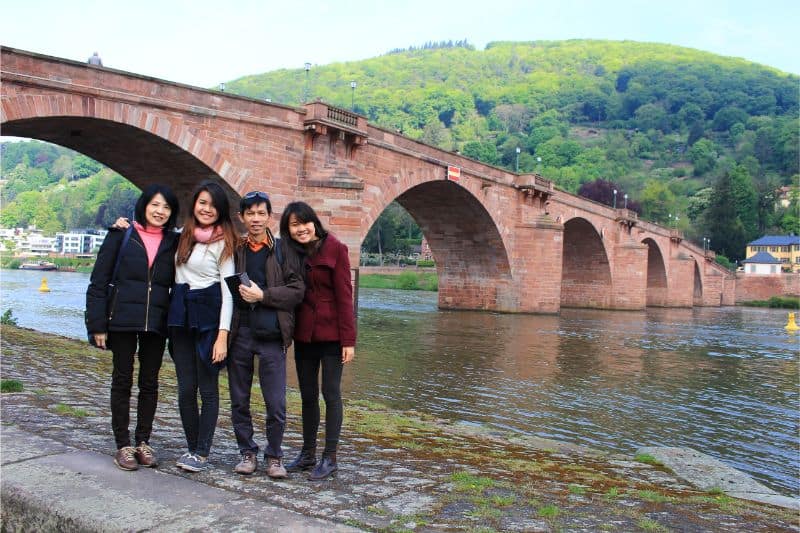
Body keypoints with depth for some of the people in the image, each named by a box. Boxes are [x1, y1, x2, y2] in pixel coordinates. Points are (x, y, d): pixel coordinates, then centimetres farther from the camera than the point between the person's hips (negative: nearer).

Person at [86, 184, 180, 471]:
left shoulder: (174, 243, 6)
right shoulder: (121, 236, 0)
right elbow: (99, 281, -1)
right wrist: (97, 324, -7)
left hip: (156, 323, 2)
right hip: (122, 320, -2)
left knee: (149, 382, 8)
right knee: (122, 380, 5)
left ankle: (143, 441, 20)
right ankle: (123, 445, 14)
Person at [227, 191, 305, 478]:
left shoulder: (283, 249, 3)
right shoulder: (233, 249, 8)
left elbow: (297, 290, -3)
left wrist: (263, 295, -13)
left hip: (271, 335, -2)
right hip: (238, 333, 2)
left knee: (276, 404, -2)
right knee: (239, 401, 10)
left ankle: (274, 456, 16)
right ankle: (247, 452, 26)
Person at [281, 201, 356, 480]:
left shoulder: (334, 249, -8)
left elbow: (345, 295, -11)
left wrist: (348, 339, -14)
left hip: (331, 333, -5)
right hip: (303, 334, 5)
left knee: (330, 393, 1)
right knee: (307, 394, 13)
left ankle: (330, 457, 11)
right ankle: (308, 453, 25)